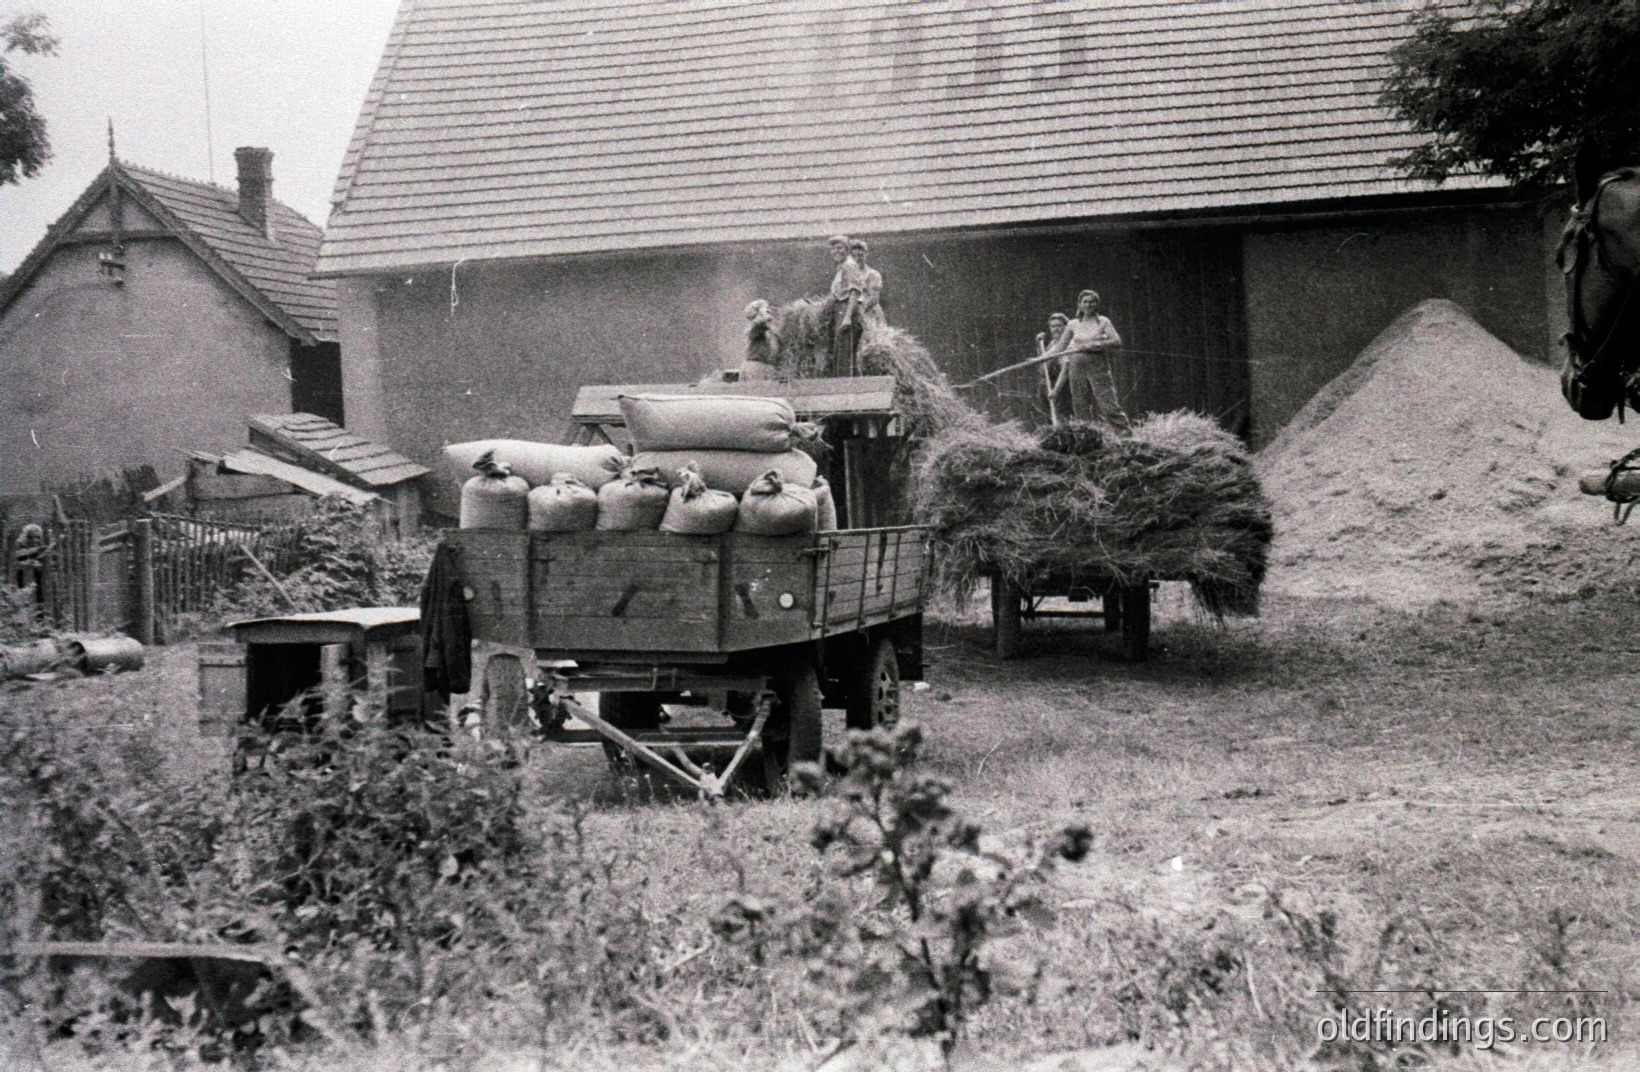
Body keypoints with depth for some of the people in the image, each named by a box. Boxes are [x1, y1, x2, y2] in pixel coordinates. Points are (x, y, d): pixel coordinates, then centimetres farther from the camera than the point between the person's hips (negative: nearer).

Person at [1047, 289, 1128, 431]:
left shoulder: (1103, 322, 5)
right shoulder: (1073, 325, 13)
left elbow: (1117, 342, -6)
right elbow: (1059, 346, 16)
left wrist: (1093, 345, -16)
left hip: (1098, 367, -3)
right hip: (1077, 367, 3)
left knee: (1108, 404, -12)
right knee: (1080, 407, 0)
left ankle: (1124, 432, -12)